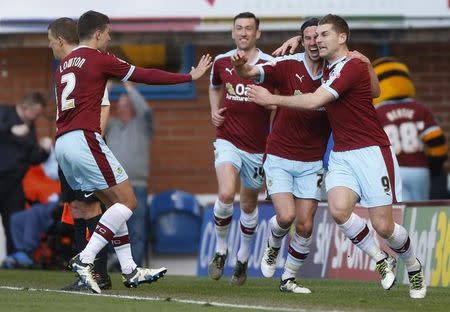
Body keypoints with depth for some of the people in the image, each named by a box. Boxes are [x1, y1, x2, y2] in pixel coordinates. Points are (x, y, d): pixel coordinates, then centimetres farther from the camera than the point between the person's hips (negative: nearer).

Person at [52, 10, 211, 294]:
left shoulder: (64, 64, 19)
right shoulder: (100, 59, -3)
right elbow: (146, 76, 1)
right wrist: (190, 77, 10)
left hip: (62, 143, 9)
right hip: (85, 139, -9)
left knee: (114, 203, 15)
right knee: (127, 201, -5)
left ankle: (130, 270, 12)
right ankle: (85, 260, -15)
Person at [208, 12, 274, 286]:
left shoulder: (270, 65, -7)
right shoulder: (221, 62, 2)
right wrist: (215, 110, 7)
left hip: (258, 147, 0)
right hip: (228, 141, 0)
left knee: (249, 204, 13)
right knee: (226, 194, -23)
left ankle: (243, 258, 36)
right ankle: (221, 250, -1)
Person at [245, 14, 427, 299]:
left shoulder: (353, 67, -16)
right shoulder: (329, 69, 10)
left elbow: (314, 102, -24)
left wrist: (272, 99, -18)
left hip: (370, 153, -7)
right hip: (341, 155, 7)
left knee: (383, 226, -7)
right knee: (338, 209, -20)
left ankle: (414, 267, 23)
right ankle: (382, 261, 1)